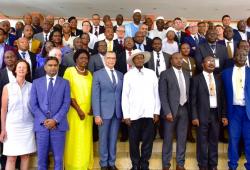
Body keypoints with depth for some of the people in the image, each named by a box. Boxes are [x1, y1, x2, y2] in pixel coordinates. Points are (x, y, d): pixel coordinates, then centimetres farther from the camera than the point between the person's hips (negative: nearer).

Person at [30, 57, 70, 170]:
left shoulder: (64, 83, 7)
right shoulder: (36, 83, 9)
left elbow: (66, 103, -1)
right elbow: (33, 104, 3)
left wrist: (55, 120, -12)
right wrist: (43, 120, -9)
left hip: (58, 125, -1)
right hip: (41, 125, 1)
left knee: (58, 158, 6)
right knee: (42, 157, 7)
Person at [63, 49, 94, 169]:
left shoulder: (89, 74, 12)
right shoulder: (69, 71, -4)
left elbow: (92, 92, 13)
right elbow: (68, 92, -10)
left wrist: (92, 108, -1)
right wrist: (78, 109, -14)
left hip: (88, 111, 5)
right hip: (75, 111, -5)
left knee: (86, 139, 10)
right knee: (75, 138, -1)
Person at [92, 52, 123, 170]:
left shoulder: (120, 75, 10)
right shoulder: (98, 74, -1)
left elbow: (122, 95, 8)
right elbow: (95, 96, -6)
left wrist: (124, 112, 3)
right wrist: (97, 114, -12)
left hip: (117, 112, 3)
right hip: (104, 112, -3)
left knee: (113, 139, 11)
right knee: (104, 139, 7)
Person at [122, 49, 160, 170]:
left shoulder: (151, 73, 7)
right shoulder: (128, 75, 2)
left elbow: (156, 93, 7)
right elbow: (125, 96, 0)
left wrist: (156, 111, 3)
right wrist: (126, 115, -4)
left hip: (149, 113, 1)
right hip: (134, 114, -1)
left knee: (148, 141, 7)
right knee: (134, 141, 7)